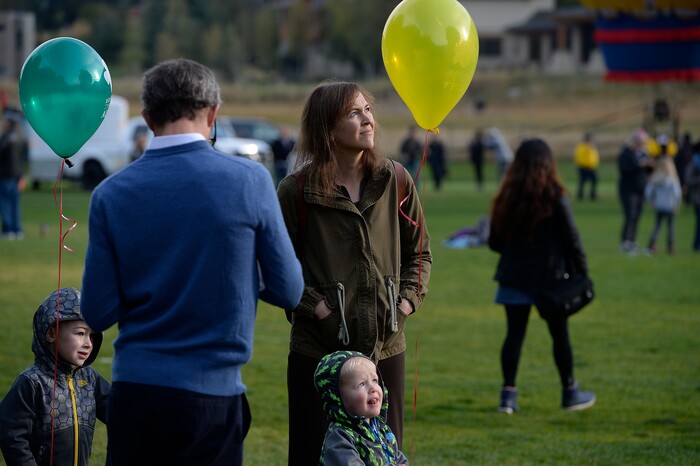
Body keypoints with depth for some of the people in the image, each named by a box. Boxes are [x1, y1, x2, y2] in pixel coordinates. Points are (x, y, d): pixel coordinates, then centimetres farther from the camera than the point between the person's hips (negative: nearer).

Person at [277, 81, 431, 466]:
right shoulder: (298, 190, -6)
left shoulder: (394, 181, 4)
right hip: (318, 350, -3)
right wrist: (313, 305, -13)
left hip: (386, 347, 3)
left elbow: (419, 251, 14)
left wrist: (408, 300, 1)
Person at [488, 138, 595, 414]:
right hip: (548, 277, -3)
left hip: (513, 275, 3)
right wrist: (581, 272, 3)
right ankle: (569, 392, 18)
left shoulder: (506, 198, 1)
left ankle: (508, 394, 1)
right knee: (559, 335, 9)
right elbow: (571, 239, -7)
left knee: (514, 333, 6)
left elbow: (494, 242, 6)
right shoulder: (555, 197, -9)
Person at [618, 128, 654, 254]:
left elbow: (646, 172, 16)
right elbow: (624, 170, -21)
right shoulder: (625, 154, -8)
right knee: (630, 216, -14)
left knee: (636, 218, 5)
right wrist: (639, 164, -24)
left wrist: (650, 165, -4)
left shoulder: (641, 154, 13)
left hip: (640, 191, 7)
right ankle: (625, 243, -17)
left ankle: (632, 243, 8)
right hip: (628, 190, -7)